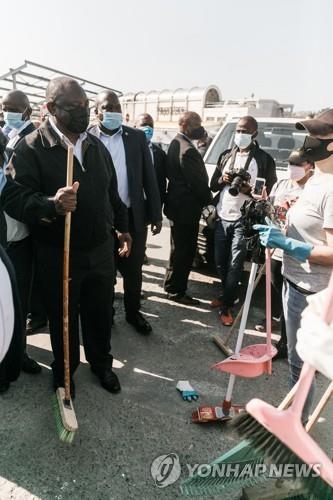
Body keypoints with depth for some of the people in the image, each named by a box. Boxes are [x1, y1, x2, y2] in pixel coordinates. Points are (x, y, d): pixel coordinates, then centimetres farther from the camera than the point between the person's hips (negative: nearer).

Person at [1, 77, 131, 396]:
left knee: (100, 314, 17)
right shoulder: (31, 148, -11)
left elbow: (112, 193, 17)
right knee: (63, 319, 14)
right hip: (58, 256, -4)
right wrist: (51, 205, -36)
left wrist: (122, 227, 19)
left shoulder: (97, 145, 9)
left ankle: (101, 363, 43)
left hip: (101, 250, 5)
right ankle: (64, 372, 40)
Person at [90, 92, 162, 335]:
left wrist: (156, 214, 0)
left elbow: (149, 177, 3)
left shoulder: (137, 137, 3)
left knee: (134, 269, 12)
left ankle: (133, 312, 32)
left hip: (133, 215, 2)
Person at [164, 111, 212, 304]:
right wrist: (209, 201, -4)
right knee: (184, 250, 0)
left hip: (178, 204, 11)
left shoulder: (176, 144, 11)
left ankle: (173, 285, 35)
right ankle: (177, 291, 12)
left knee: (179, 249, 21)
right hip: (186, 208, -11)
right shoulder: (188, 151, -21)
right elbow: (198, 182, -21)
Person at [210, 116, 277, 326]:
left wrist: (249, 190, -20)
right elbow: (213, 185, 15)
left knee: (235, 265, -3)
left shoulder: (264, 159, 0)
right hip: (222, 217, 5)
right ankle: (228, 295, 32)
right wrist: (222, 179, -8)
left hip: (244, 220, -5)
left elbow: (271, 192, -2)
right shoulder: (226, 155, 14)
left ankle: (227, 306, 8)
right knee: (220, 262, 11)